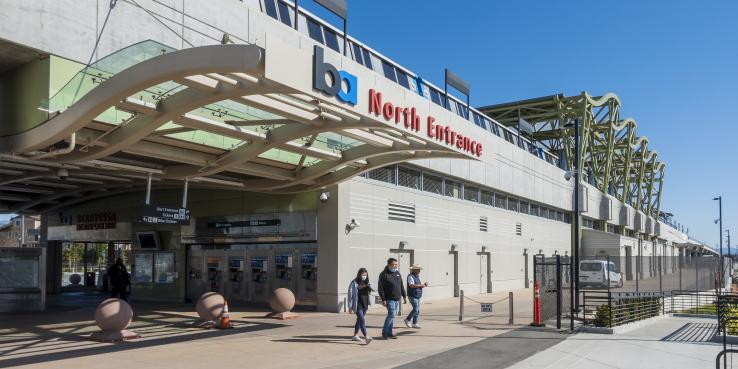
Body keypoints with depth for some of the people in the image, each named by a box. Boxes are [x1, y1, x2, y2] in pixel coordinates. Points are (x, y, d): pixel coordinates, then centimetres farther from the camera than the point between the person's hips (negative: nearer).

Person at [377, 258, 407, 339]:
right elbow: (380, 288, -12)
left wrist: (404, 296, 17)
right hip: (390, 299, -7)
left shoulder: (397, 273, 14)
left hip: (397, 299, 7)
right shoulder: (384, 274, -9)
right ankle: (384, 332, -3)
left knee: (392, 315, 10)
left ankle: (389, 333, 17)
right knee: (392, 314, -14)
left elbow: (402, 286, 20)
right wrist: (383, 299, -17)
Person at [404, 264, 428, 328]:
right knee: (416, 309, -13)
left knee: (417, 310, 7)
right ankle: (407, 320, 3)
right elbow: (412, 285, -26)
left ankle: (415, 323, 12)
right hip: (413, 296, -9)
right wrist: (421, 285, -19)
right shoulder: (410, 276, -12)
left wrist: (424, 285, 4)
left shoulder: (417, 276, 17)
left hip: (417, 295, 9)